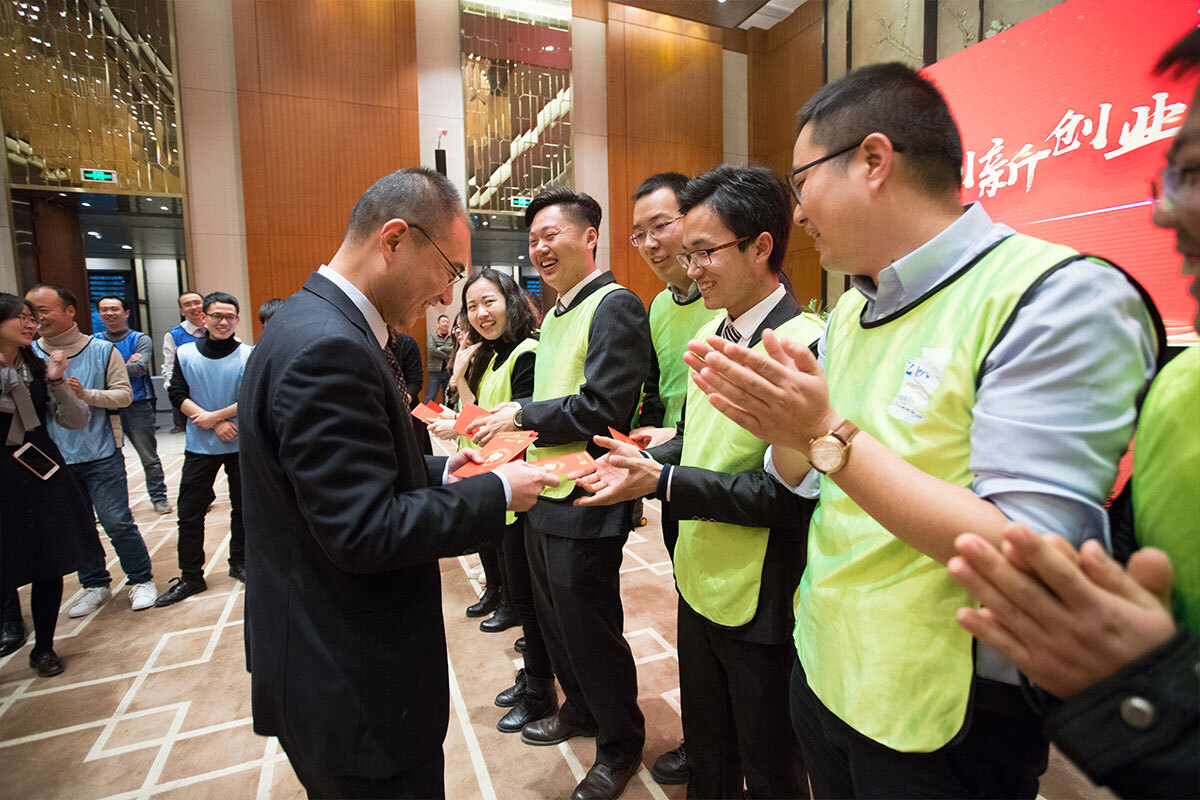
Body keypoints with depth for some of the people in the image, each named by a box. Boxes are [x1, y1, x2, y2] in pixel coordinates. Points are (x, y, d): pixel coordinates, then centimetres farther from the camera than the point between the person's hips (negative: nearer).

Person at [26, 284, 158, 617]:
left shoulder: (103, 350, -4)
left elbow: (124, 394, -5)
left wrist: (87, 394, -20)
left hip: (101, 455, -3)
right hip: (56, 457, 3)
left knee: (117, 522, -1)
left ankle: (141, 579, 16)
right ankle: (95, 585, 30)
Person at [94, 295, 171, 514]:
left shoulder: (140, 339, 3)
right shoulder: (94, 341, 10)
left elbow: (140, 367, -13)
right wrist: (126, 365, -10)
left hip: (138, 406, -2)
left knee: (149, 457, 3)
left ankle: (159, 497, 14)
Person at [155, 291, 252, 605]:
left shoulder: (249, 356, -7)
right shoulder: (185, 353, 0)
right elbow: (177, 395, -5)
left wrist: (214, 416, -16)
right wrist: (216, 424, -14)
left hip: (242, 445, -1)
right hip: (200, 447, 2)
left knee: (243, 508, 12)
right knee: (189, 514, 5)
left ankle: (240, 563, 30)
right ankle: (190, 576, 20)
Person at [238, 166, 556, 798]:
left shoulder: (313, 323, 5)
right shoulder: (328, 348, -27)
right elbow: (364, 532, -27)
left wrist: (441, 470, 2)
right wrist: (495, 492, -18)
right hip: (354, 688, -10)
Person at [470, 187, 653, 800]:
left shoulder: (615, 306, -14)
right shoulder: (554, 315, 14)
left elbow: (600, 409, -22)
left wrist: (522, 415, -14)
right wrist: (502, 422, 3)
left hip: (586, 503, -9)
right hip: (543, 494, 9)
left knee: (591, 630, 7)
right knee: (555, 617, 22)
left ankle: (620, 746, 31)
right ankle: (579, 709, 46)